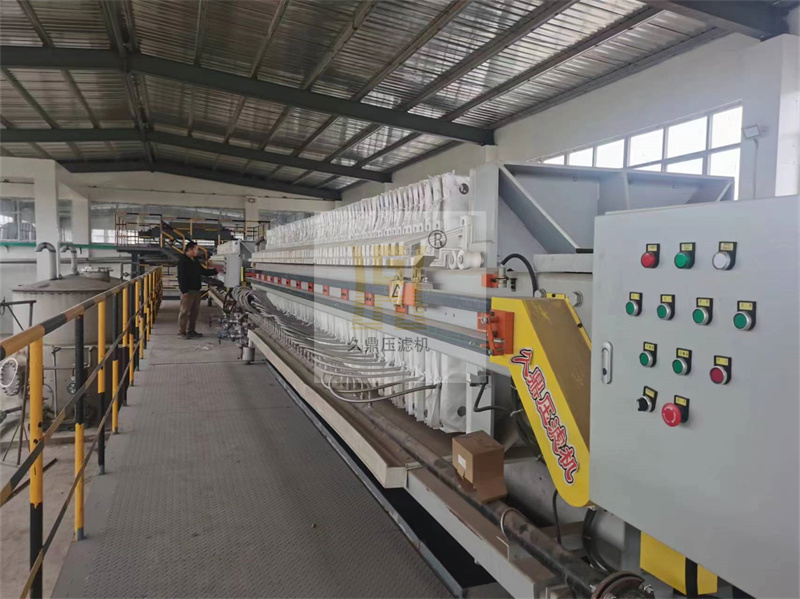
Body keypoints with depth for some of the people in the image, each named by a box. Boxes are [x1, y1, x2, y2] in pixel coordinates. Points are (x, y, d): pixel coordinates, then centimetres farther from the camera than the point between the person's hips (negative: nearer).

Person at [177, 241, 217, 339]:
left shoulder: (195, 261, 16)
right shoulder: (183, 261, -11)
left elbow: (204, 272, 24)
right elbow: (181, 277, -17)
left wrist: (215, 271, 15)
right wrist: (184, 291, -21)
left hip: (196, 291, 9)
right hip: (188, 291, -9)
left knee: (195, 312, 12)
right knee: (185, 312, -5)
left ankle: (191, 331, 21)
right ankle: (182, 332, 0)